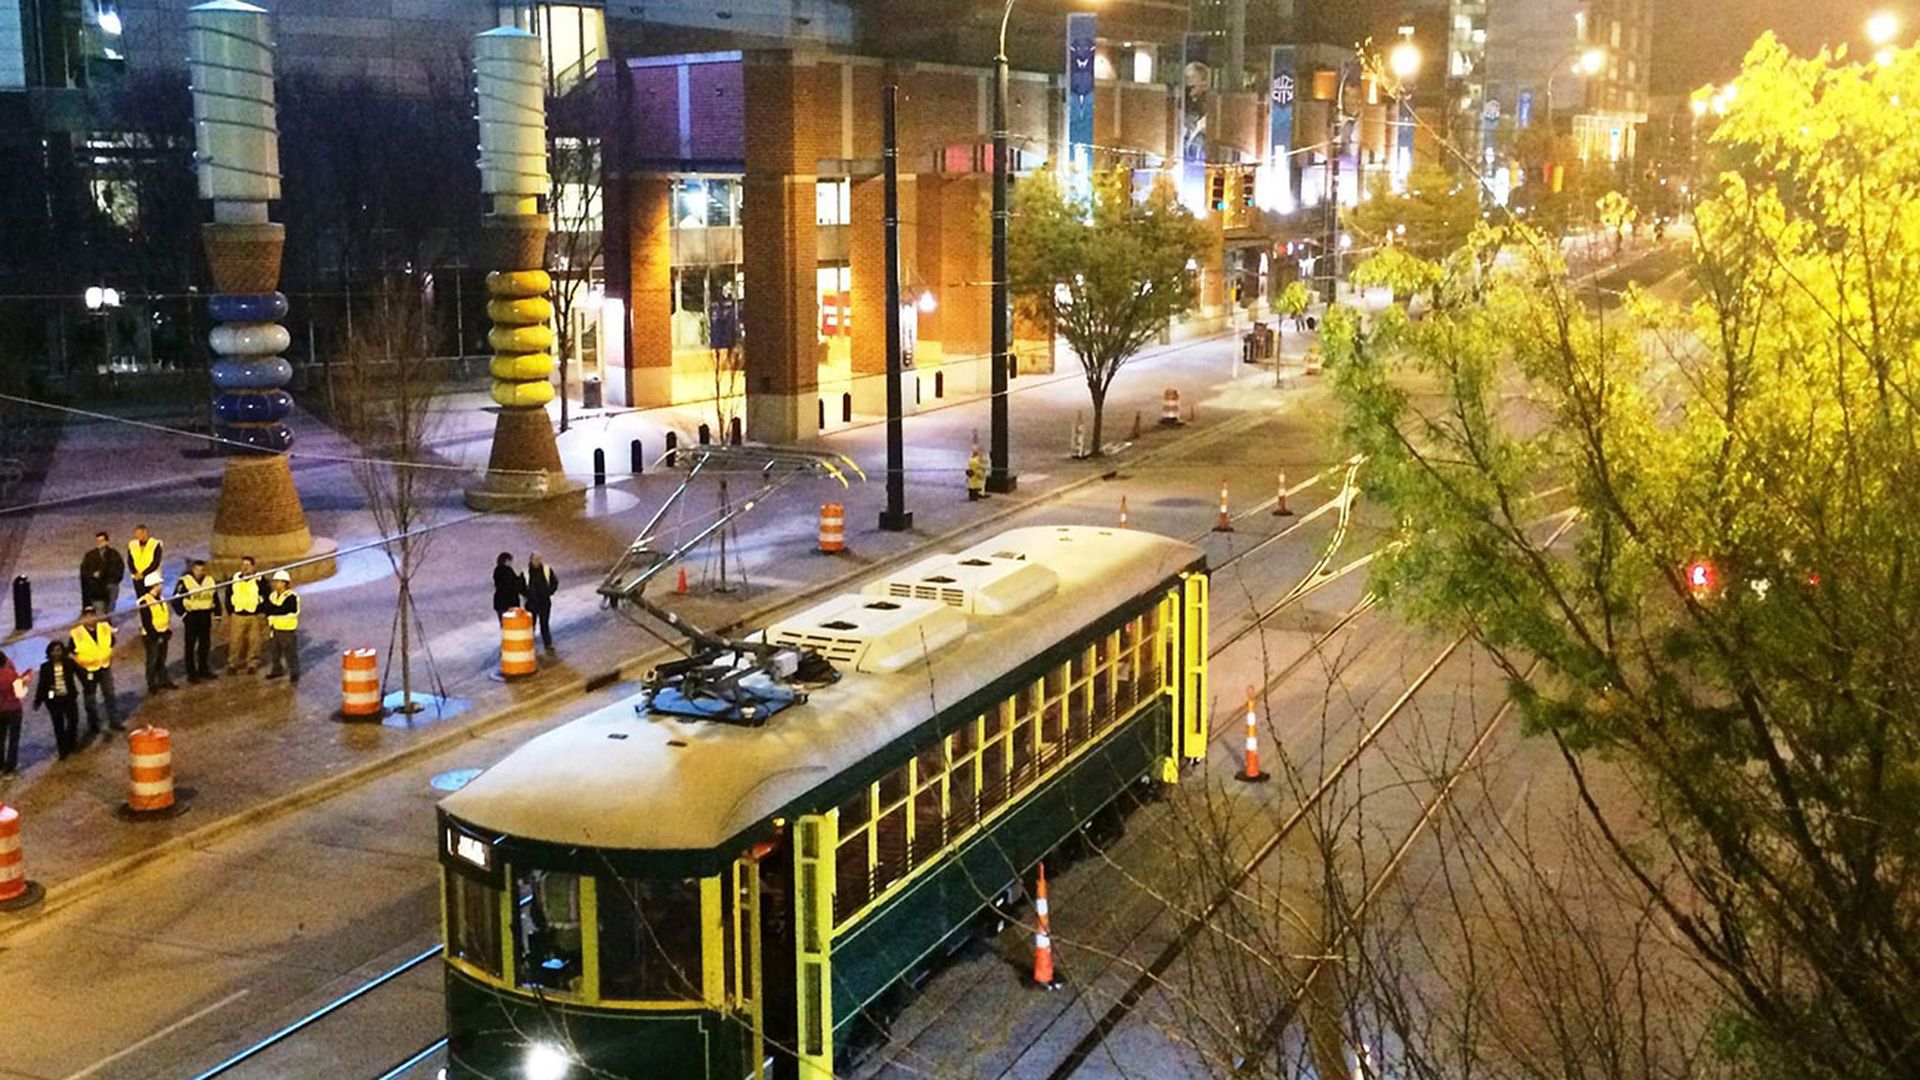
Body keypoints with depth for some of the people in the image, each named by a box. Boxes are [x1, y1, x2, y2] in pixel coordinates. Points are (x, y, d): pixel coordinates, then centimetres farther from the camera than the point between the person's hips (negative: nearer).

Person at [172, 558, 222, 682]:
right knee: (190, 646, 0)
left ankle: (203, 669, 25)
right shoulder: (184, 582, -10)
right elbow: (176, 600, -7)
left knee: (205, 644, 12)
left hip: (206, 616, 5)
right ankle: (191, 673, 6)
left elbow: (216, 599, 14)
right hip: (191, 616, -5)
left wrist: (217, 614, 10)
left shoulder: (211, 581, 6)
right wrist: (183, 613, -10)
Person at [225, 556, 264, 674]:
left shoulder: (259, 580, -2)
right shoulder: (234, 580, 6)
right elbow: (228, 597, 15)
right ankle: (232, 664, 9)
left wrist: (262, 612, -4)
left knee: (254, 641, 4)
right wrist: (230, 612, 8)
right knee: (234, 641, 0)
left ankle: (253, 664, 14)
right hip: (237, 616, 2)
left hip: (254, 616, -2)